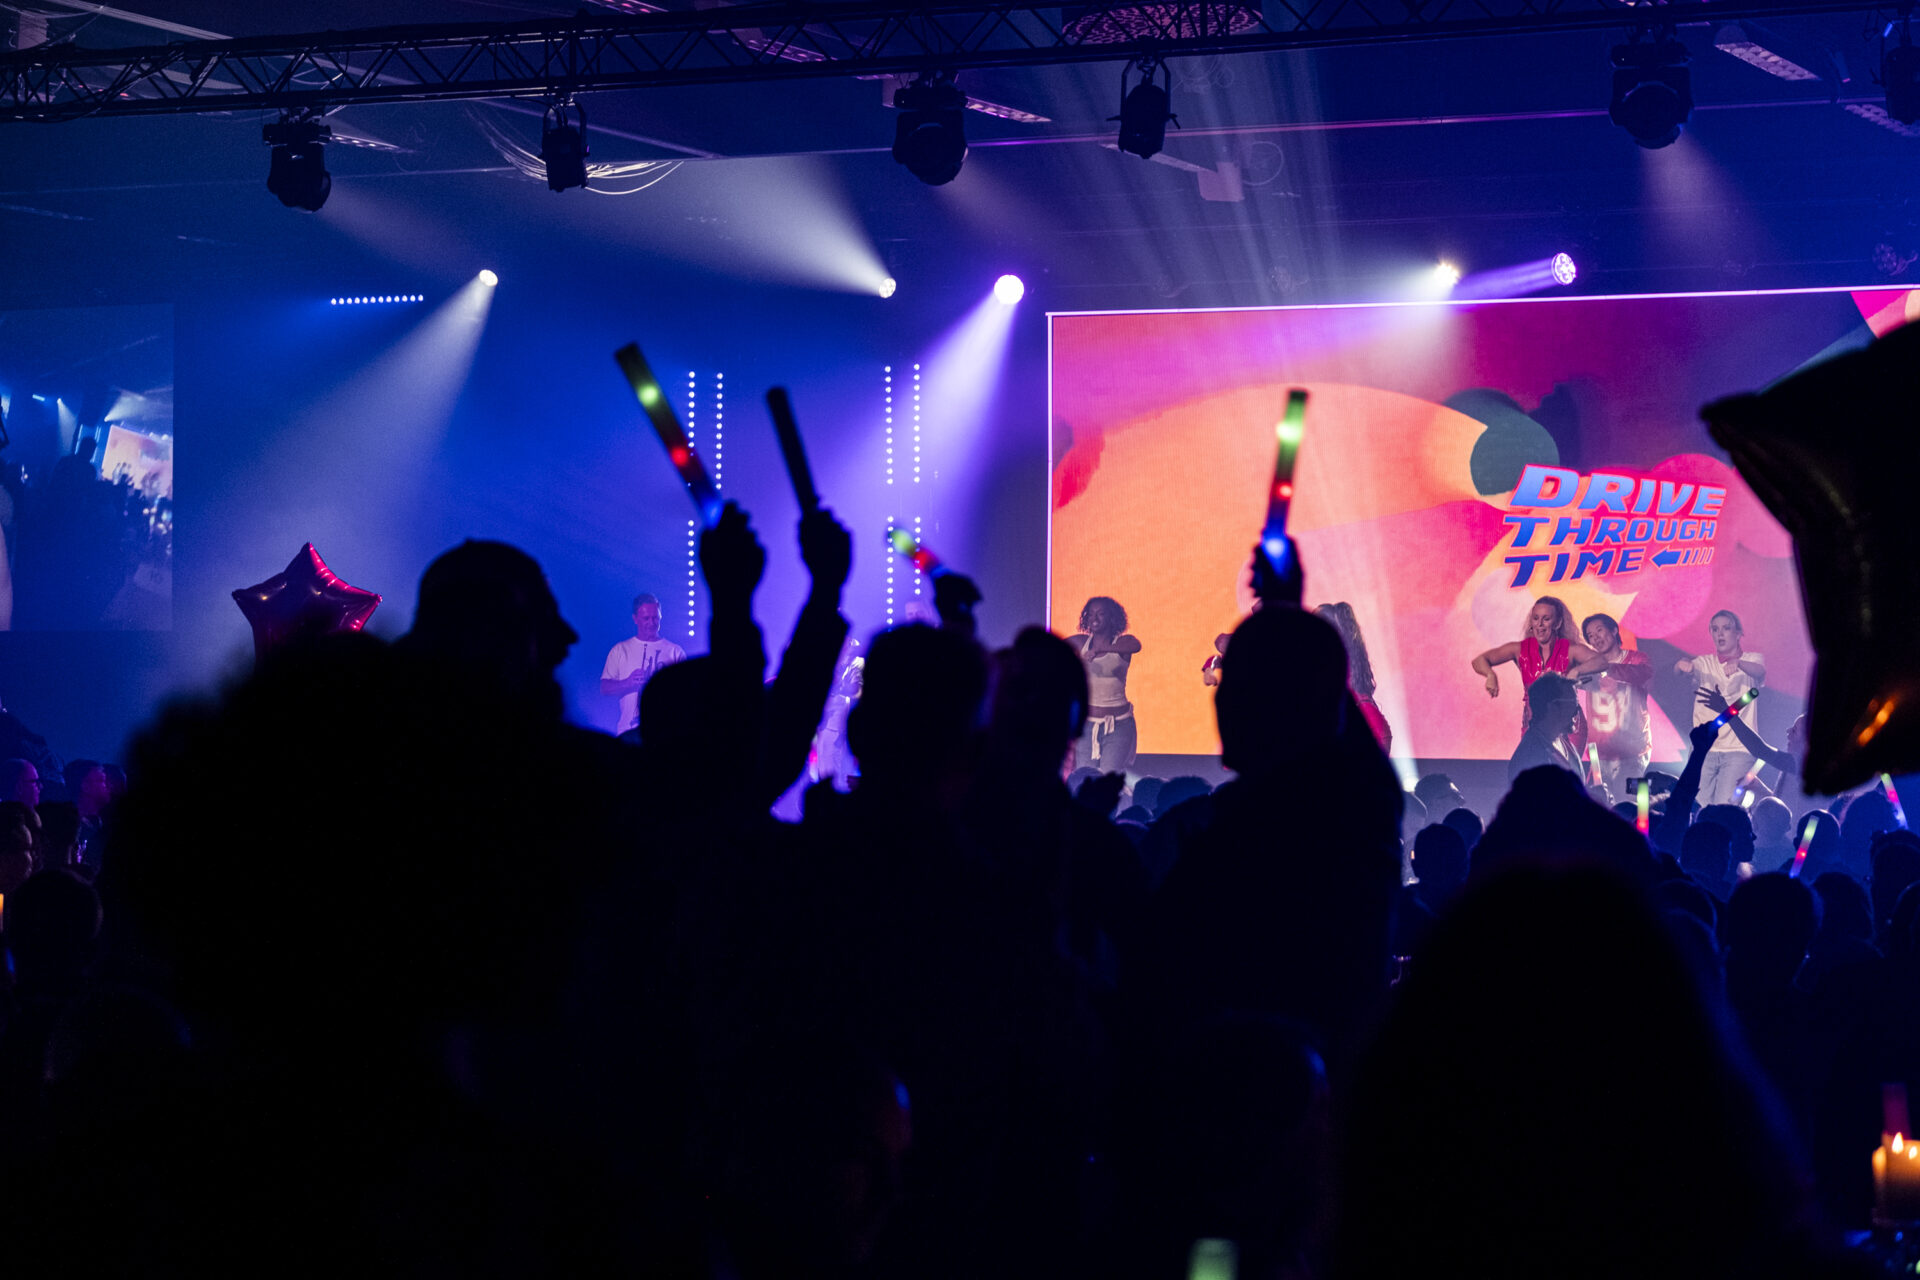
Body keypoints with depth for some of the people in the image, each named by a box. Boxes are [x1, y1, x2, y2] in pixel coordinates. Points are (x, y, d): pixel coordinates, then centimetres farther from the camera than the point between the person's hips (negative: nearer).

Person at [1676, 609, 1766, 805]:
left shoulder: (1752, 660, 6)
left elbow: (1759, 671, -17)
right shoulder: (1704, 663, 11)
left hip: (1738, 750, -2)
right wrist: (1683, 665, -36)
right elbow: (1678, 669, -10)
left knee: (1725, 809, -15)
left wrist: (1738, 663, -40)